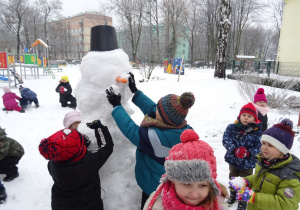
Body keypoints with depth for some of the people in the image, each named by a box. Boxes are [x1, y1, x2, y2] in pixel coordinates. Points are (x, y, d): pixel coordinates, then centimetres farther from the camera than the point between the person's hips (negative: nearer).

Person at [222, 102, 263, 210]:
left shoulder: (257, 132, -13)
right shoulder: (231, 128, -12)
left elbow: (258, 148, -13)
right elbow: (226, 141, -18)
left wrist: (247, 153, -30)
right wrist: (235, 150, -33)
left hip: (247, 163, -2)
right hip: (233, 160, 2)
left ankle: (243, 200, 38)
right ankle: (233, 194, 50)